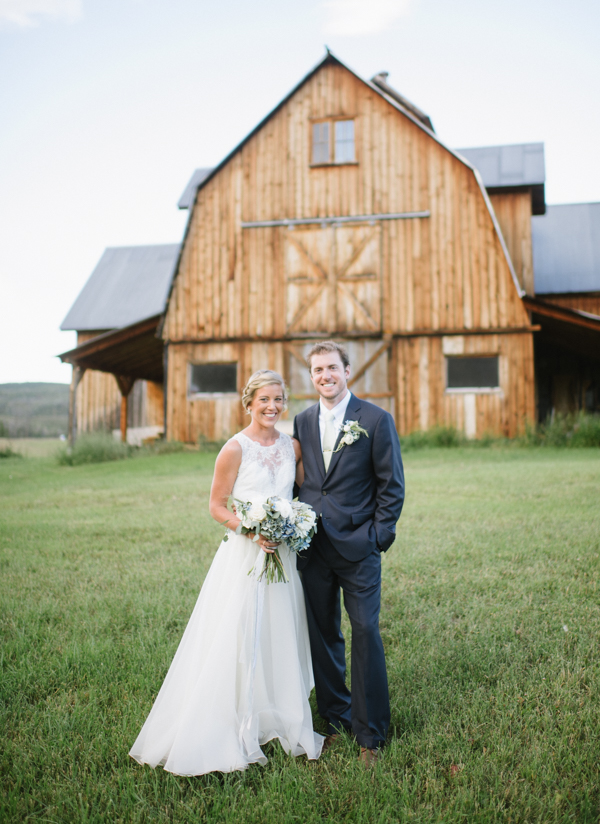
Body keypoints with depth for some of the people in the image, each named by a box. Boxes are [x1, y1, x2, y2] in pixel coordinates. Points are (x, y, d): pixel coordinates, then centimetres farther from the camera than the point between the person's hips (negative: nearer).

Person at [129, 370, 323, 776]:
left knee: (282, 638, 14)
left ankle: (284, 722, 32)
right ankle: (238, 731, 16)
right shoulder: (235, 448, -9)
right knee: (238, 641, 0)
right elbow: (217, 506, -6)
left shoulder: (292, 446, 6)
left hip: (283, 553, 5)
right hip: (244, 555, -5)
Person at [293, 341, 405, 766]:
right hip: (312, 546, 4)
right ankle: (336, 718, 29)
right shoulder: (302, 422, 10)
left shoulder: (376, 419, -3)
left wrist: (379, 536, -8)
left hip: (358, 547, -4)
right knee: (323, 636, 12)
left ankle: (370, 734, 14)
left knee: (366, 634, -1)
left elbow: (392, 485, -2)